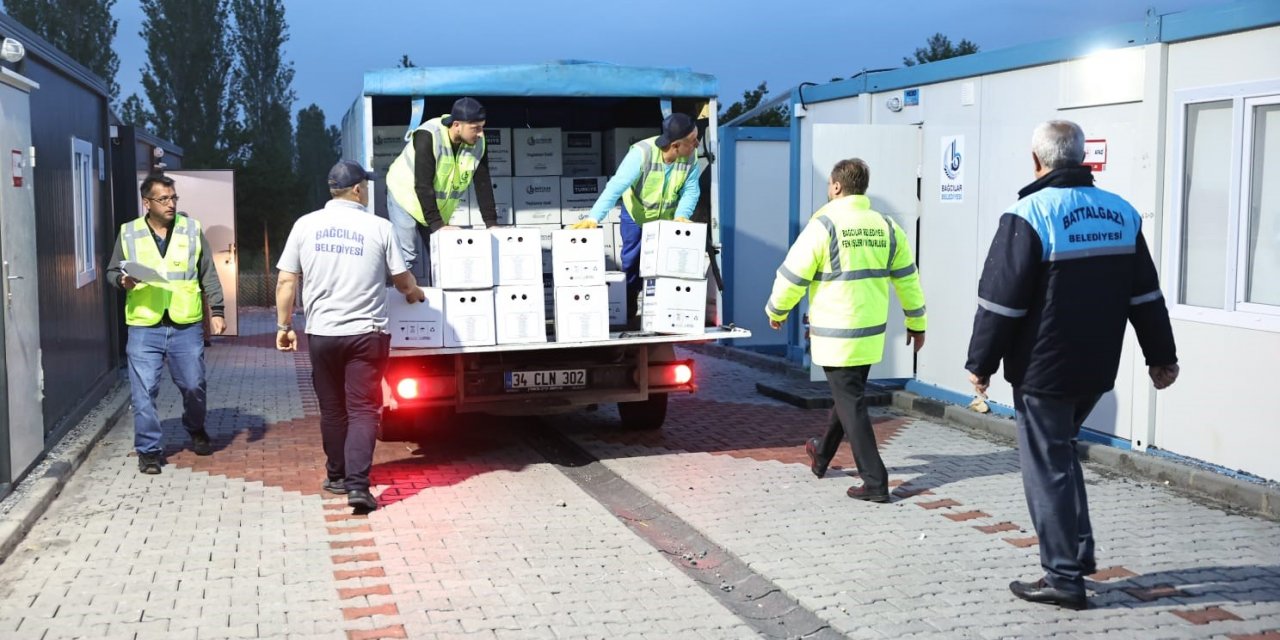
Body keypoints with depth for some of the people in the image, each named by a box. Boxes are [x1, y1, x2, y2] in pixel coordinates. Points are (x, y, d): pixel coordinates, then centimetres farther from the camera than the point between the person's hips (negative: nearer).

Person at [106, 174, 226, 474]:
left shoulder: (192, 229, 4)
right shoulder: (128, 233, 3)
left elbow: (209, 275, 7)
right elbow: (112, 271, 12)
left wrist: (216, 311, 0)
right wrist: (122, 280, -11)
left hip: (187, 327, 0)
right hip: (144, 328, 0)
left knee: (194, 385, 7)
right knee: (144, 391, -2)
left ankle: (196, 430, 35)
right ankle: (148, 450, 11)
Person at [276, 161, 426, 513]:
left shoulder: (306, 225, 2)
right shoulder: (378, 227, -3)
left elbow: (286, 282, 1)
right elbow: (403, 281, 7)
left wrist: (284, 326, 11)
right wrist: (415, 294, 28)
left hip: (322, 333, 2)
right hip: (365, 333, -2)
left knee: (332, 409, 15)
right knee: (362, 409, 0)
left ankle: (337, 477, 27)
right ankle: (357, 484, -11)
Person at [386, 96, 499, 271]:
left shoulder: (478, 142, -15)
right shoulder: (428, 137, -32)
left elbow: (483, 184, -9)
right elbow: (423, 185, -33)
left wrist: (491, 223, -15)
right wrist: (437, 225, -34)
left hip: (440, 206, 6)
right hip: (406, 195, -6)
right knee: (405, 257, -11)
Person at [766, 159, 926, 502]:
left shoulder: (823, 225, -13)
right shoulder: (886, 227, 3)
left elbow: (792, 275, -9)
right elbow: (907, 278, 8)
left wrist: (776, 311, 8)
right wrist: (916, 323, 19)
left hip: (836, 335, -6)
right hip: (872, 333, 6)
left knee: (851, 404, 0)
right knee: (846, 395, 21)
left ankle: (874, 481, -1)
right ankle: (822, 457, 40)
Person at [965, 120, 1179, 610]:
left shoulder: (1029, 215, -14)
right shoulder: (1121, 213, 6)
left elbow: (1000, 301, -15)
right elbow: (1145, 295, 11)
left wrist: (981, 363, -6)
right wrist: (1161, 356, 19)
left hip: (1043, 370, -7)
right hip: (1097, 368, 7)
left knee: (1047, 467, 3)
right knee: (1061, 454, 23)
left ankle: (1064, 576, 7)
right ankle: (1078, 554, 25)